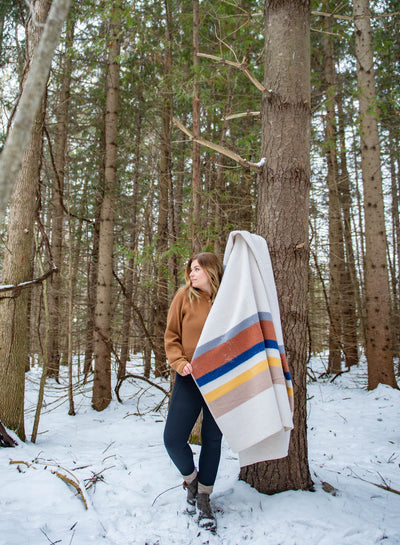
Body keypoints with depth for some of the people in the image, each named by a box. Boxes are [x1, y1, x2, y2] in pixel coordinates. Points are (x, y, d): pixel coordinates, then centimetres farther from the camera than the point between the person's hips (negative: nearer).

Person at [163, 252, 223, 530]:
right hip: (190, 379, 1)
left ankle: (204, 498, 30)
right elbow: (171, 335, 1)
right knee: (173, 439, -3)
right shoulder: (184, 296, -1)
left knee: (213, 440, 10)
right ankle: (191, 479, 29)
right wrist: (180, 363, -12)